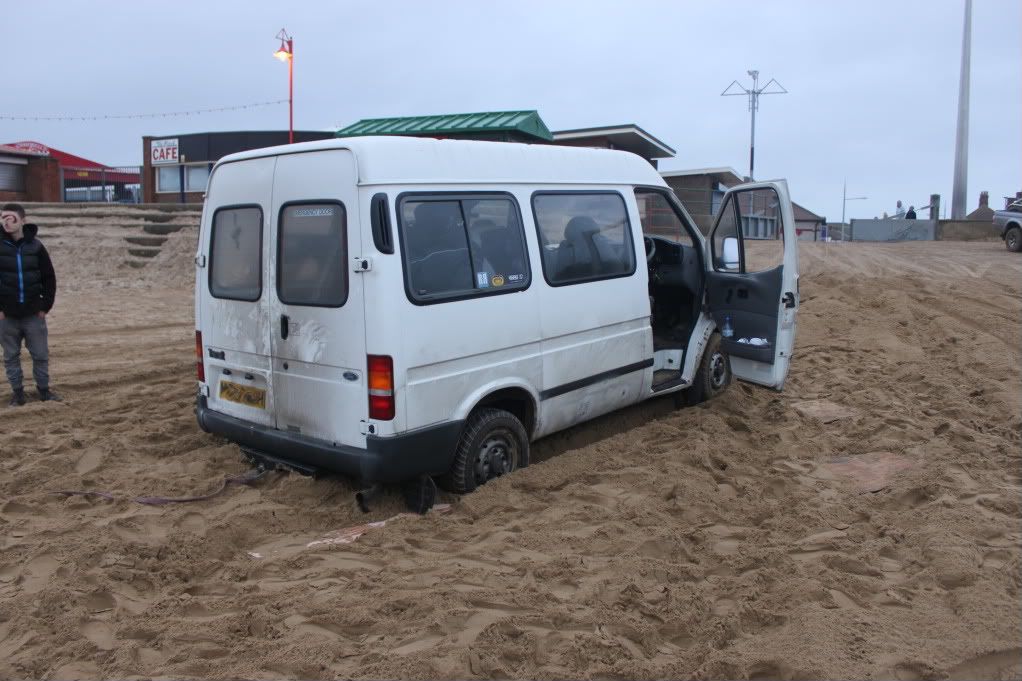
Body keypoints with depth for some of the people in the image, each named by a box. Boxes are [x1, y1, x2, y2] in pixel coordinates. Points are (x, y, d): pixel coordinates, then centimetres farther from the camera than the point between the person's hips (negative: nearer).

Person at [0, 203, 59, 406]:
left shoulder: (35, 246, -1)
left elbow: (49, 278, 4)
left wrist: (46, 305, -1)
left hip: (33, 313, 0)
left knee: (41, 354, 7)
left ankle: (43, 389, 21)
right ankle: (17, 392, 19)